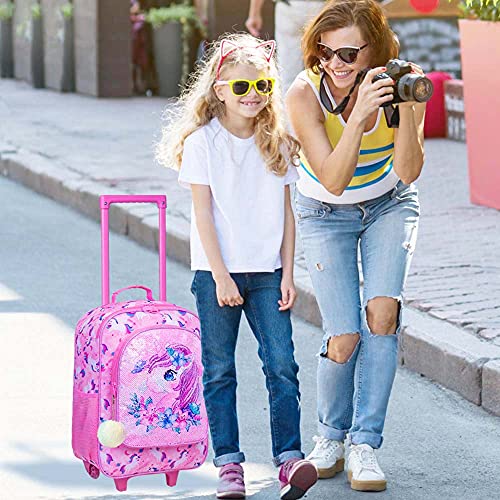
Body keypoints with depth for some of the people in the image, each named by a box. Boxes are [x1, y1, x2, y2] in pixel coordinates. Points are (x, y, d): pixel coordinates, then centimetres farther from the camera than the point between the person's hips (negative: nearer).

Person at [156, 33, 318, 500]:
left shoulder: (276, 143, 7)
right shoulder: (202, 141, -4)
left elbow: (286, 211, 9)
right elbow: (203, 213, -7)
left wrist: (287, 273, 3)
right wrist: (220, 275, -12)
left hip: (267, 272, 3)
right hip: (217, 272, -3)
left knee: (282, 365, -5)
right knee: (219, 370, 1)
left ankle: (288, 457, -3)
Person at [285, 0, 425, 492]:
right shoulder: (305, 93, -27)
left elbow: (407, 172, -26)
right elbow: (333, 180, -33)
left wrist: (407, 107, -39)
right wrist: (359, 114, -45)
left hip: (389, 205, 1)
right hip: (326, 213, -1)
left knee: (381, 312, -20)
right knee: (344, 338, -11)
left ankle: (364, 446, -9)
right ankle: (330, 435, 17)